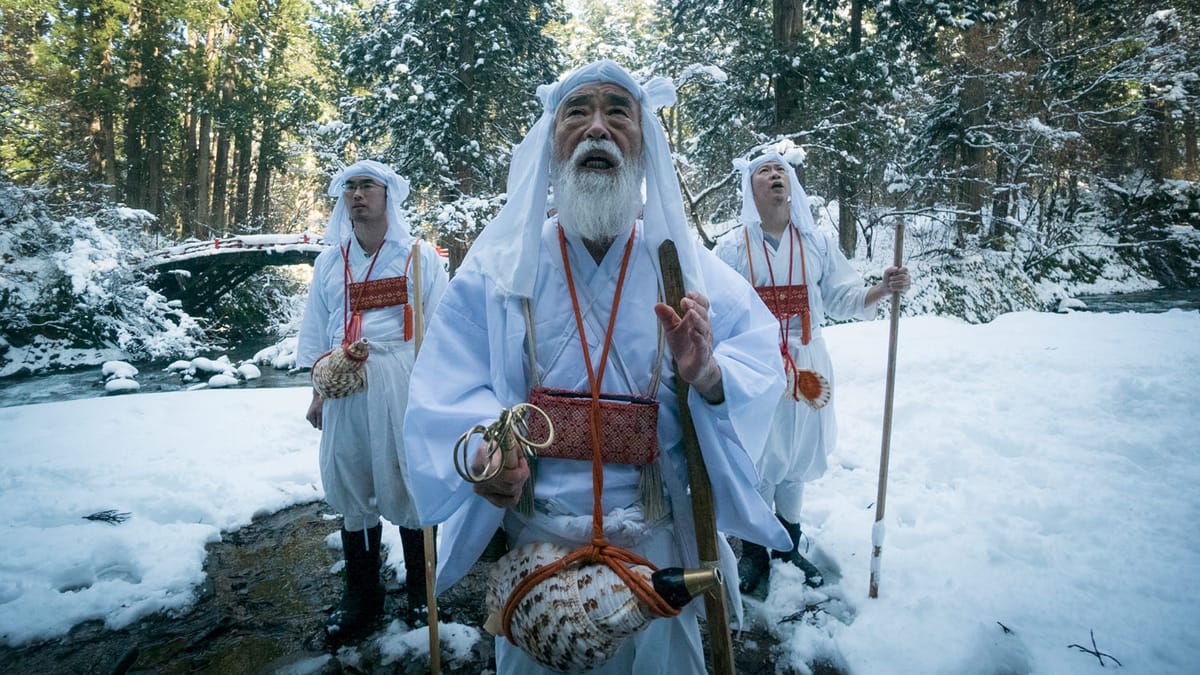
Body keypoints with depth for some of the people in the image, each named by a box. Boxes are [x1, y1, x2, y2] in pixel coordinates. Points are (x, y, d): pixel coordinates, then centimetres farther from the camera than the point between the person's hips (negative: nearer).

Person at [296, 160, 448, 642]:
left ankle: (420, 592, 20)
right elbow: (315, 331, 16)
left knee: (409, 484, 2)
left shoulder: (420, 256, 2)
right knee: (350, 487, 8)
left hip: (403, 383, -4)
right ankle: (361, 597, 24)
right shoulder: (330, 261, 14)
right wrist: (318, 389, 11)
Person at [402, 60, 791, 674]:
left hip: (659, 549, 1)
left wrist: (708, 377, -28)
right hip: (532, 546, 0)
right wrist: (482, 450, -31)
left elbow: (760, 359, -5)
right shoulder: (497, 266, -5)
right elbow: (443, 396, -10)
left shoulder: (686, 265, -2)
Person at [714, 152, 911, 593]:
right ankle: (754, 551, 24)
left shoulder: (817, 243, 5)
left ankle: (788, 545, 34)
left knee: (796, 459, 14)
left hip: (806, 370, 3)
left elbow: (842, 299, 3)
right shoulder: (732, 247, -3)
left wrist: (882, 289, -14)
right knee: (756, 462, 4)